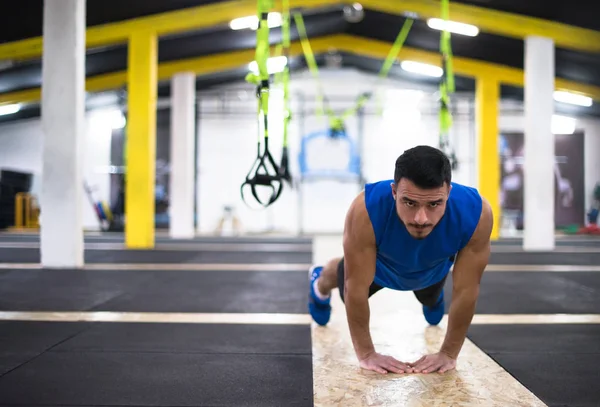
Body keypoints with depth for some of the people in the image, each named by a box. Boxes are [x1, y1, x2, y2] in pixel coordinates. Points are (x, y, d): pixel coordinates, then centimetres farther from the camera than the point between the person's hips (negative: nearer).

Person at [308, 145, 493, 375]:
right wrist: (366, 354, -28)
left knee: (430, 299, 35)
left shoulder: (476, 213, -44)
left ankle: (433, 298, 72)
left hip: (433, 270, 2)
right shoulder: (366, 209, -47)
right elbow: (356, 287, -35)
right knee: (349, 292, 29)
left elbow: (466, 290, -30)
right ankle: (320, 283, 64)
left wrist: (448, 354, -23)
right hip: (378, 266, -2)